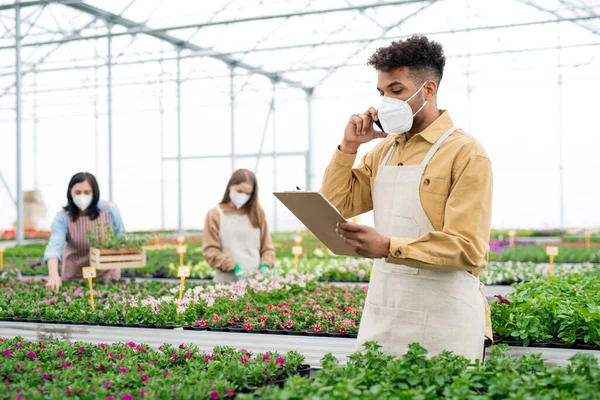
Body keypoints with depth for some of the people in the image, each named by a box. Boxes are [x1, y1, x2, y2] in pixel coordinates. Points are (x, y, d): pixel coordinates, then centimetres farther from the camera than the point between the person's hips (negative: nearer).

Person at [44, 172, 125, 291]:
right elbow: (55, 246, -30)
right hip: (75, 275, -1)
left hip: (106, 273, 1)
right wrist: (53, 275, -46)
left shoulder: (109, 210, -12)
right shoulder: (63, 217, -17)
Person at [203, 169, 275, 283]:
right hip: (227, 281, -2)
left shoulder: (257, 213, 12)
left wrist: (265, 265, -6)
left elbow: (267, 245, 13)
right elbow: (210, 250, -2)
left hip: (256, 279, 3)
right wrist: (234, 267, -13)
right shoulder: (215, 215, 3)